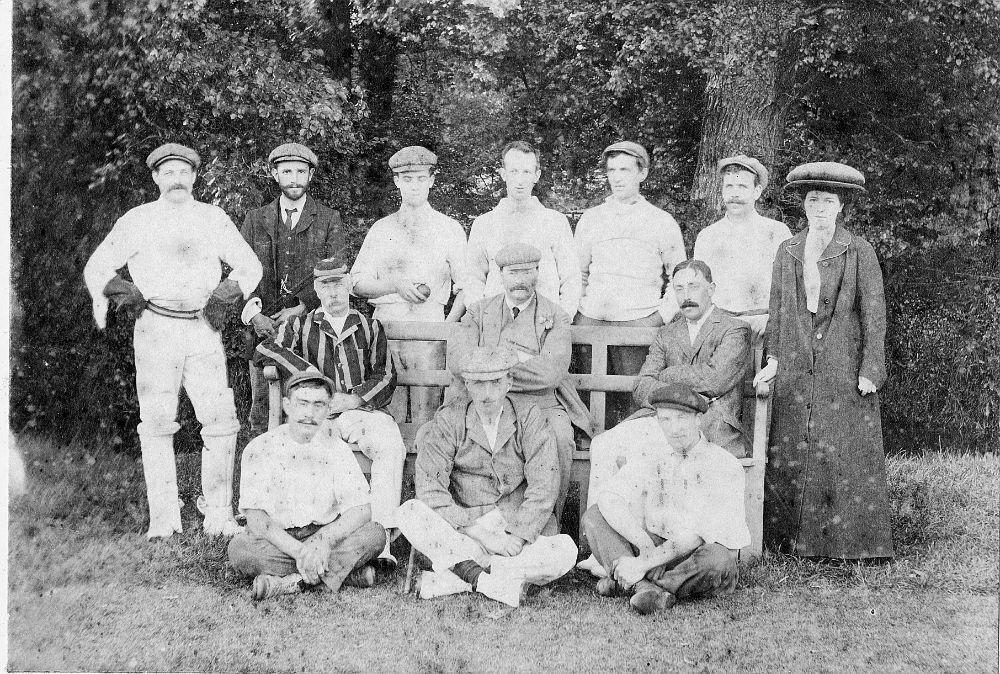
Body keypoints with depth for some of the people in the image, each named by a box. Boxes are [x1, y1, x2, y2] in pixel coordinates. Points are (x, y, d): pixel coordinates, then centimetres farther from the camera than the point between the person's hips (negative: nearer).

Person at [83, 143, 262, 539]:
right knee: (156, 422, -3)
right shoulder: (137, 221, 10)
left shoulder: (213, 218, 13)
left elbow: (250, 265, 15)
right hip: (156, 329, -1)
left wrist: (227, 292, -2)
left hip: (203, 329, 1)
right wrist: (119, 289, -6)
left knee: (221, 420, -8)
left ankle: (219, 514, 1)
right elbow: (96, 268, 13)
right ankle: (163, 517, 3)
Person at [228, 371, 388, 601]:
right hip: (276, 541, -1)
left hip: (325, 535, 2)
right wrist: (299, 551, -28)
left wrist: (323, 539, -28)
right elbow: (255, 518, -15)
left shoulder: (337, 449, 0)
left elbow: (361, 510, -9)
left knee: (375, 533, -23)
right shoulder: (260, 449, -6)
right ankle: (346, 572, -27)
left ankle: (292, 582, -25)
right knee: (238, 548, -33)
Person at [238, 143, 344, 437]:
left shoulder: (329, 220, 9)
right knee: (261, 407, 1)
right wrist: (255, 314, -10)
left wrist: (300, 309, -12)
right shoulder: (255, 219, 15)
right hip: (263, 328, 2)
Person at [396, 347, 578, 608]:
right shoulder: (448, 420, -1)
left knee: (566, 550, -27)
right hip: (460, 532, -1)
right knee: (410, 513, -26)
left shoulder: (528, 417, 1)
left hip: (522, 530, 1)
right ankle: (493, 582, -29)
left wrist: (519, 537, -19)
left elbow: (544, 486, -7)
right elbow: (430, 490, -12)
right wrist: (479, 534, -20)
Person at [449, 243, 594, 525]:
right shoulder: (479, 313, 16)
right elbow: (459, 362, 1)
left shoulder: (555, 316, 9)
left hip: (541, 403, -1)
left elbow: (553, 371, -8)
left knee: (560, 440, -33)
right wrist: (515, 359, -9)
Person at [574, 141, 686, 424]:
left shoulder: (662, 221, 8)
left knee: (635, 400, -8)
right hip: (591, 322, 2)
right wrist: (575, 312, 10)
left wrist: (662, 316, 1)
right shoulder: (590, 218, 16)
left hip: (639, 324, -2)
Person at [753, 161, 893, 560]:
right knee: (789, 453, 2)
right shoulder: (787, 252, 11)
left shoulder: (859, 252, 0)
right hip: (796, 369, 3)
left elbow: (874, 314, -2)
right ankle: (790, 539, 10)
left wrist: (870, 371, -9)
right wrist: (772, 358, 5)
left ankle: (850, 541, 6)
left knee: (846, 453, -3)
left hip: (844, 368, -3)